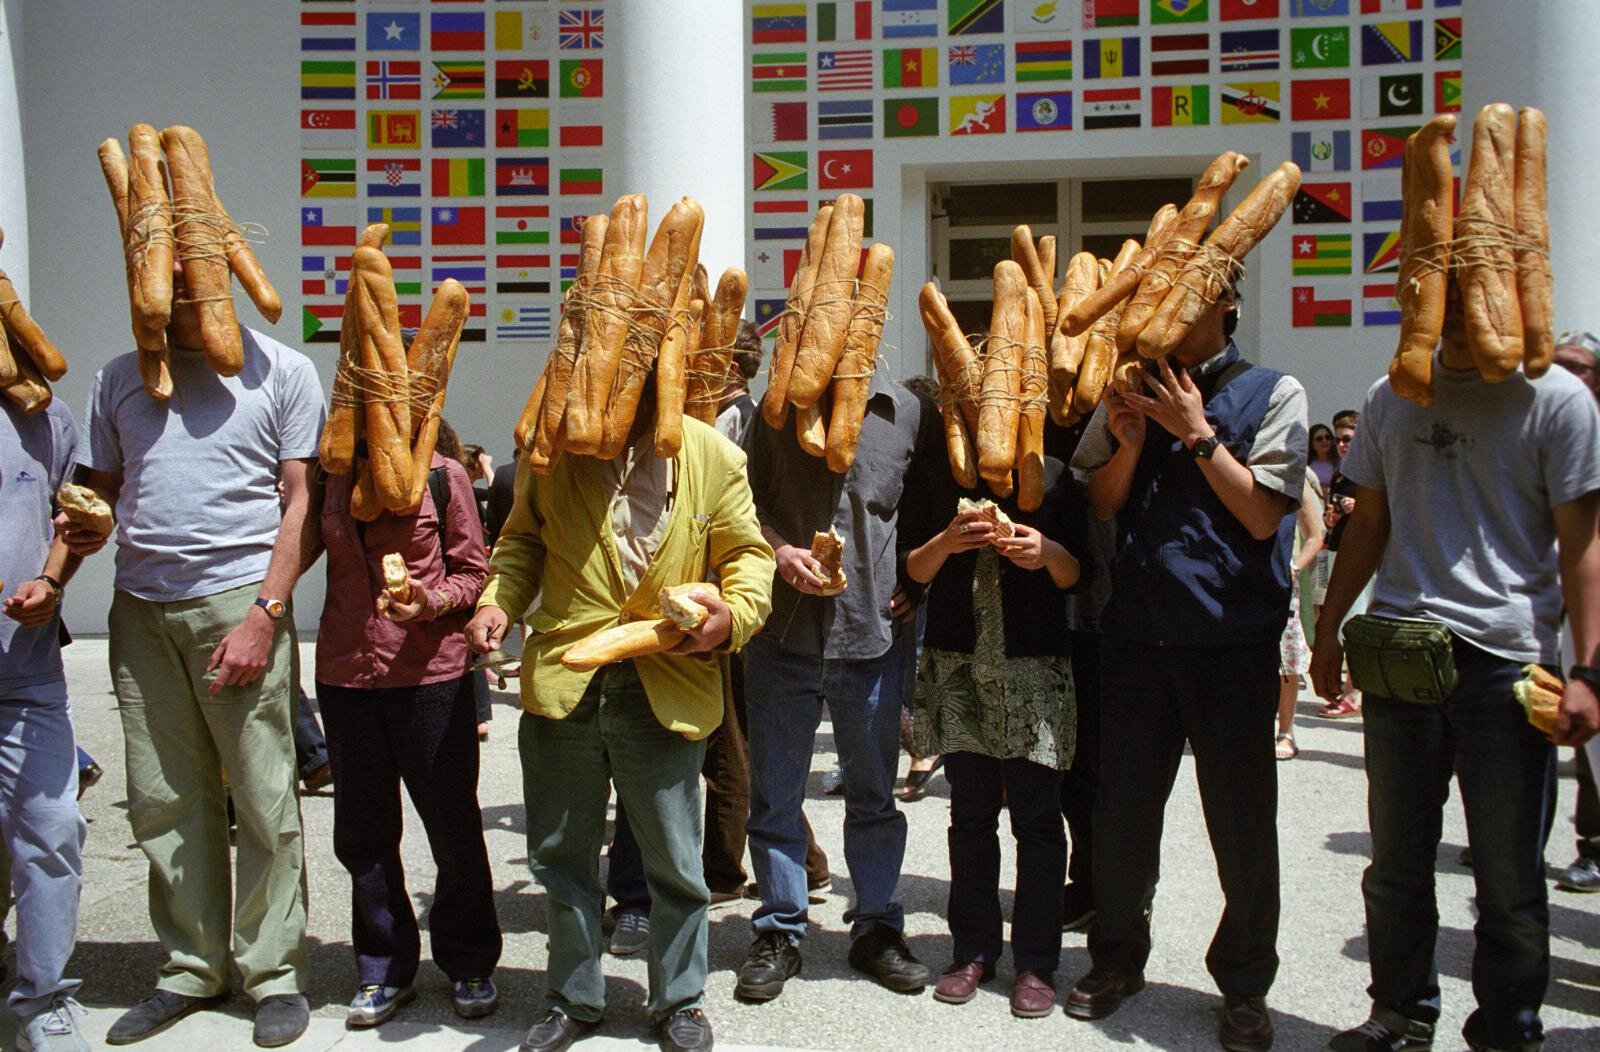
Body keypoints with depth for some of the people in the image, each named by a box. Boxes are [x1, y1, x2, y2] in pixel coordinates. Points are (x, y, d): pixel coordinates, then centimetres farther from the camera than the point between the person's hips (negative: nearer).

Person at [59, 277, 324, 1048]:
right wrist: (81, 530, -5)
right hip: (141, 607, 4)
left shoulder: (280, 370, 3)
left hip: (239, 601, -4)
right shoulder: (119, 378, 16)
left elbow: (303, 501, -1)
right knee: (164, 802, 8)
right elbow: (100, 488, 20)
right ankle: (191, 969, 22)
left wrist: (263, 615, -11)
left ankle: (275, 972, 12)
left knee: (264, 801, 0)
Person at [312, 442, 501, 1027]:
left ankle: (470, 965, 24)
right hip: (345, 672, 4)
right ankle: (384, 969, 27)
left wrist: (432, 602, -19)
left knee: (452, 823, 6)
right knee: (362, 830, 11)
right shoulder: (332, 477, 7)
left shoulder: (442, 475, -4)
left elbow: (474, 571, -1)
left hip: (430, 674, -4)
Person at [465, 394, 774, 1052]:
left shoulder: (714, 456, -1)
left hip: (665, 692, -2)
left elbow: (747, 553, 5)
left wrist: (734, 613, -15)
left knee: (673, 862, 9)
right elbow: (523, 541, 15)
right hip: (562, 685, 2)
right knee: (562, 855, 15)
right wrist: (498, 600, -3)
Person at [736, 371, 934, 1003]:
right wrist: (779, 550, -9)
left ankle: (876, 927, 27)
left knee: (874, 792, 11)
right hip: (784, 630, 0)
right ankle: (779, 932, 22)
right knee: (775, 794, 8)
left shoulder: (908, 413, 1)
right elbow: (748, 499, 9)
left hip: (871, 631, 0)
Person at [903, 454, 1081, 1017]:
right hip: (958, 659, 2)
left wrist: (1047, 552, -14)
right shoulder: (937, 478, 10)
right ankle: (974, 950, 17)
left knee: (1036, 814, -2)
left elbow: (1075, 575, 6)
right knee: (971, 812, 6)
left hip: (1035, 660, -1)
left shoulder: (1053, 474, 7)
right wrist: (948, 541, -11)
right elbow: (914, 569, 8)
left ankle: (1036, 961, 7)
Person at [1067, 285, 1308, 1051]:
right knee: (1122, 812, 10)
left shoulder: (1271, 394, 0)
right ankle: (1117, 959, 29)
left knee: (1242, 824, 5)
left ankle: (1245, 984, 24)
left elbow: (1262, 514, -8)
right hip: (1137, 636, 3)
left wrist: (1198, 433, -12)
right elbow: (1101, 505, 7)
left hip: (1234, 642, -3)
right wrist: (1129, 443, -9)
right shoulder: (1132, 391, 11)